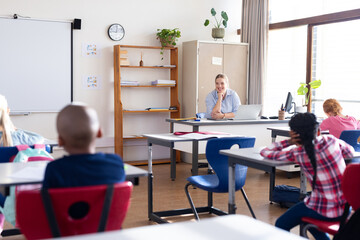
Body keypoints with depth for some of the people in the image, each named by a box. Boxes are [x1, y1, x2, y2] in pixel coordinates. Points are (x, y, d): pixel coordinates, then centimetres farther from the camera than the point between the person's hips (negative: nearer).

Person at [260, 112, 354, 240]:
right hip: (347, 207, 5)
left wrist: (289, 142, 1)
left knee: (280, 226, 13)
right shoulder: (330, 140, -5)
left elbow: (265, 152, 0)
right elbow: (350, 152, 16)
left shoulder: (297, 153, -12)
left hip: (324, 212, -5)